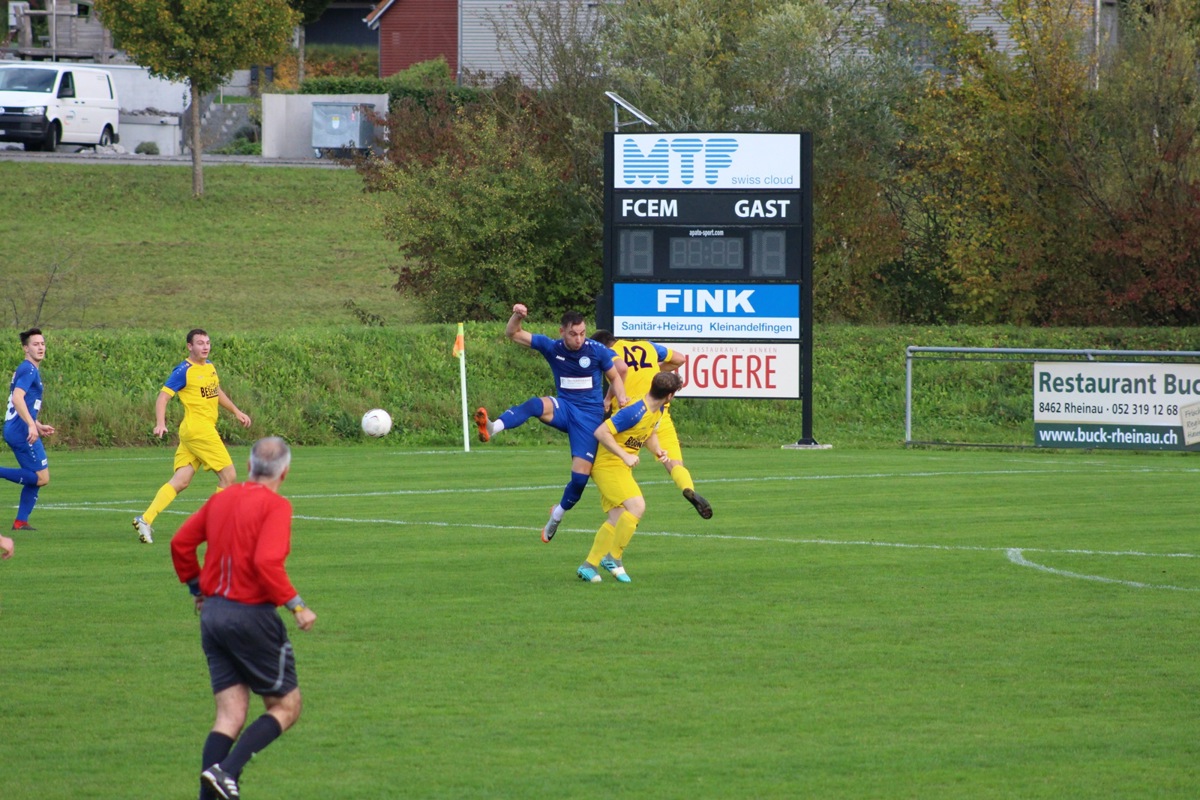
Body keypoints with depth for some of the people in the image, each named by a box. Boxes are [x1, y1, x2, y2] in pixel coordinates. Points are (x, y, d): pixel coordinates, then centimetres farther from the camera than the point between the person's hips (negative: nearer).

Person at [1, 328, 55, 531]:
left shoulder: (27, 370, 21)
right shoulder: (28, 370, -11)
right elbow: (17, 398, -25)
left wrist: (39, 426, 28)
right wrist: (31, 425, -30)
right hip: (22, 431, -10)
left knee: (36, 478, 15)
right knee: (42, 478, -9)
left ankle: (21, 521, 13)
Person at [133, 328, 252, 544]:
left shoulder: (209, 366, 15)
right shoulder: (184, 371, -11)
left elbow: (217, 392, 32)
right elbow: (163, 397, -13)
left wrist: (236, 412, 31)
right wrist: (160, 424, -27)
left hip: (206, 428, 8)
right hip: (197, 428, -8)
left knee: (181, 481, 2)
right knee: (228, 475, -6)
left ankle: (145, 519, -2)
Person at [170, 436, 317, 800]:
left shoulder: (222, 499, 8)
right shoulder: (275, 506, -12)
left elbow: (180, 543, 13)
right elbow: (267, 562, -24)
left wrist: (197, 586, 26)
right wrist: (297, 606, -15)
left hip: (213, 614, 7)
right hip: (252, 617, -7)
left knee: (230, 714, 9)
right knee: (286, 707, 6)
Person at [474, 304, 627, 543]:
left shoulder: (598, 351, -8)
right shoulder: (552, 347, -3)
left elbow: (615, 378, 8)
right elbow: (512, 334, 1)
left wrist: (622, 399, -13)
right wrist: (516, 316, -20)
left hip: (590, 414, -1)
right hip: (564, 408, 1)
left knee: (580, 476, -9)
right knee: (537, 405, -35)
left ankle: (558, 514, 20)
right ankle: (492, 428, -59)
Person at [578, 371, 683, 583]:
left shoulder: (658, 411, 4)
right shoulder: (635, 412, -26)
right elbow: (601, 432, -27)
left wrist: (658, 450, 1)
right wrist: (625, 456, -26)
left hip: (621, 468, 10)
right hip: (608, 464, -10)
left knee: (617, 518, 6)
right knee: (637, 507, -21)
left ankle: (589, 565, 8)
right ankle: (614, 557, -11)